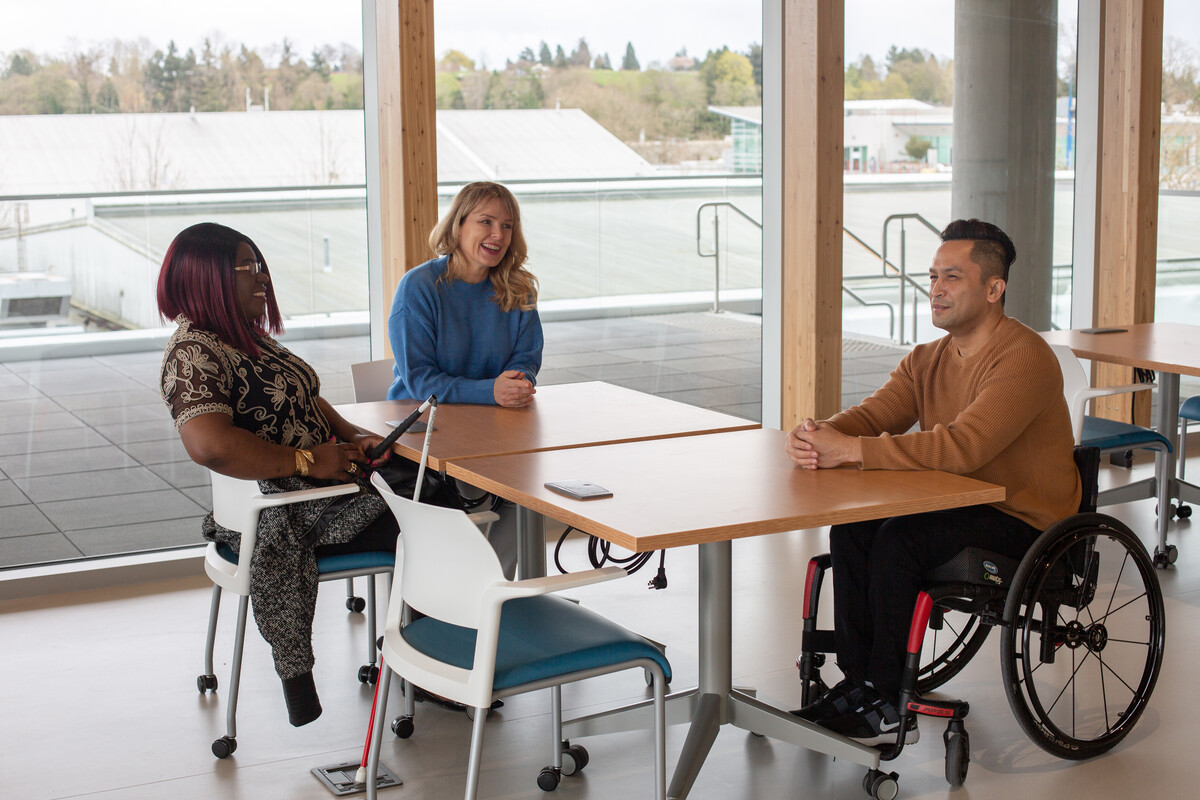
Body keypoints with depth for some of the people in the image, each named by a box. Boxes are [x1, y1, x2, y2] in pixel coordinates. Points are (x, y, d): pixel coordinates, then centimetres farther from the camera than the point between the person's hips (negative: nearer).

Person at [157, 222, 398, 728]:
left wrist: (353, 437, 3)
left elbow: (306, 399, 23)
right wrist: (308, 461, -25)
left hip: (324, 480, 10)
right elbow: (210, 445, -31)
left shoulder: (249, 339, 17)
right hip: (276, 510, -10)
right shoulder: (194, 353, -15)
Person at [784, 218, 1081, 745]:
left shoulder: (1024, 359, -20)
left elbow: (963, 446, -33)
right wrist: (819, 435, -26)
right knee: (850, 531, -13)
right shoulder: (927, 360, 8)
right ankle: (857, 682, -5)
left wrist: (850, 450, -35)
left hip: (1025, 523, -8)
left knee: (899, 541, -27)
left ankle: (887, 709, -15)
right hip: (958, 505, 8)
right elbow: (872, 415, -1)